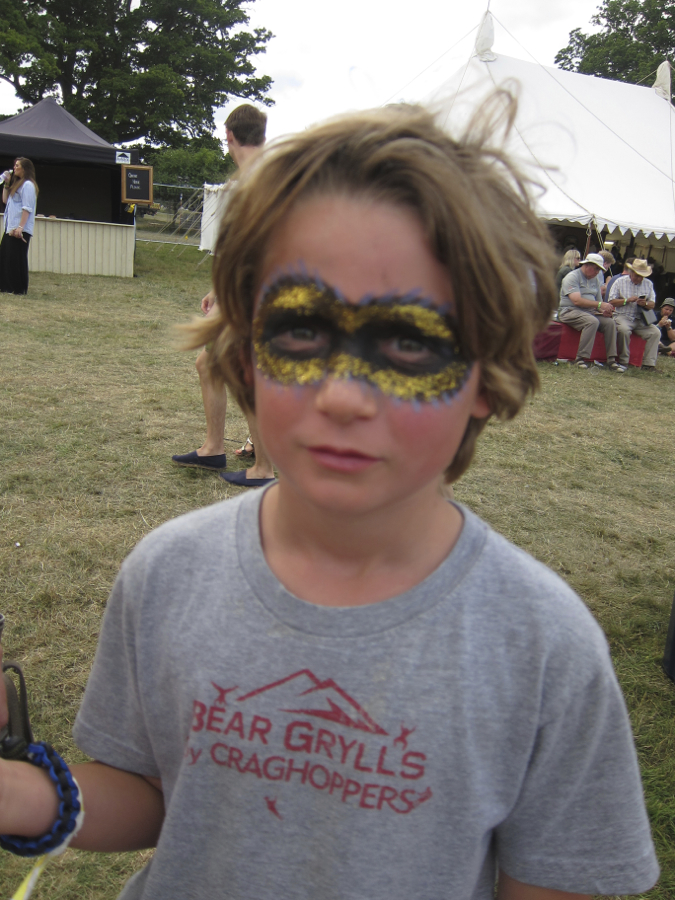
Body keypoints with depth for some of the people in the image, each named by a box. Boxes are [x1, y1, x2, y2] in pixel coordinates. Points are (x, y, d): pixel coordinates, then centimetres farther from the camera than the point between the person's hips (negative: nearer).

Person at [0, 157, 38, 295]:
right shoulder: (17, 184, 21)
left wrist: (20, 227, -23)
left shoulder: (28, 185, -10)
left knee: (16, 258, -7)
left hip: (20, 229, -10)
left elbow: (27, 208, -18)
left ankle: (18, 288, -3)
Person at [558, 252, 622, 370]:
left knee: (610, 322, -16)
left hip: (590, 312, 7)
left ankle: (611, 360, -14)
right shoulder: (572, 277, -8)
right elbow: (577, 301, -22)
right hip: (570, 311, -7)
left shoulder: (595, 280, 17)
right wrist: (600, 304, -25)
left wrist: (604, 310, -6)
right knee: (592, 321, -34)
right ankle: (582, 358, -31)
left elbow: (599, 300, 18)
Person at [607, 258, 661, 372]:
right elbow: (612, 301, -2)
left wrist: (645, 303, -12)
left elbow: (652, 304, 11)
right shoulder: (620, 282, 6)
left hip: (641, 319, 4)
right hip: (623, 316, -4)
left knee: (656, 332, -21)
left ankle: (649, 364, -19)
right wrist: (627, 300, -12)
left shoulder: (648, 284, 16)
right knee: (624, 330, -36)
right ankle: (623, 361, -21)